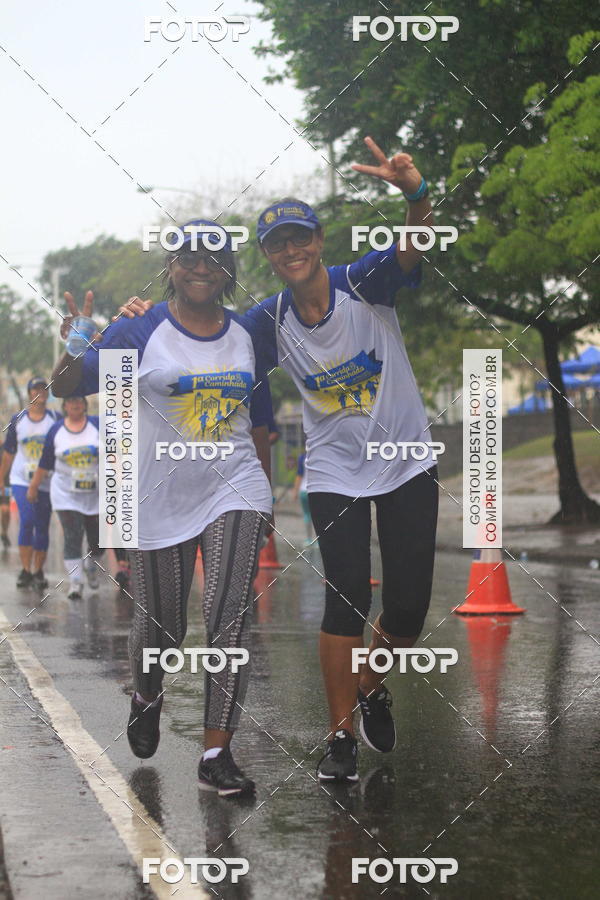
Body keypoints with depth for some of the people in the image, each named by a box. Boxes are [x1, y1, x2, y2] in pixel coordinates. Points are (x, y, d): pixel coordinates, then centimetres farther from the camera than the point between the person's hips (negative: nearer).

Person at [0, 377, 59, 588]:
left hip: (46, 482, 0)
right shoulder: (18, 420, 5)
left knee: (42, 527, 4)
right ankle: (25, 570, -10)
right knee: (27, 520, -15)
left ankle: (38, 572, 15)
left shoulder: (56, 420, 1)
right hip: (21, 480, 0)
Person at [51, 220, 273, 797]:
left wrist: (265, 493, 17)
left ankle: (216, 755, -9)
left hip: (233, 491, 2)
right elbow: (66, 386, -11)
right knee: (159, 625, 9)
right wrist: (77, 350, -33)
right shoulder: (140, 331, -5)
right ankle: (147, 697, 44)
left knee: (229, 618, -11)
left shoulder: (245, 333, 8)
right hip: (160, 498, -2)